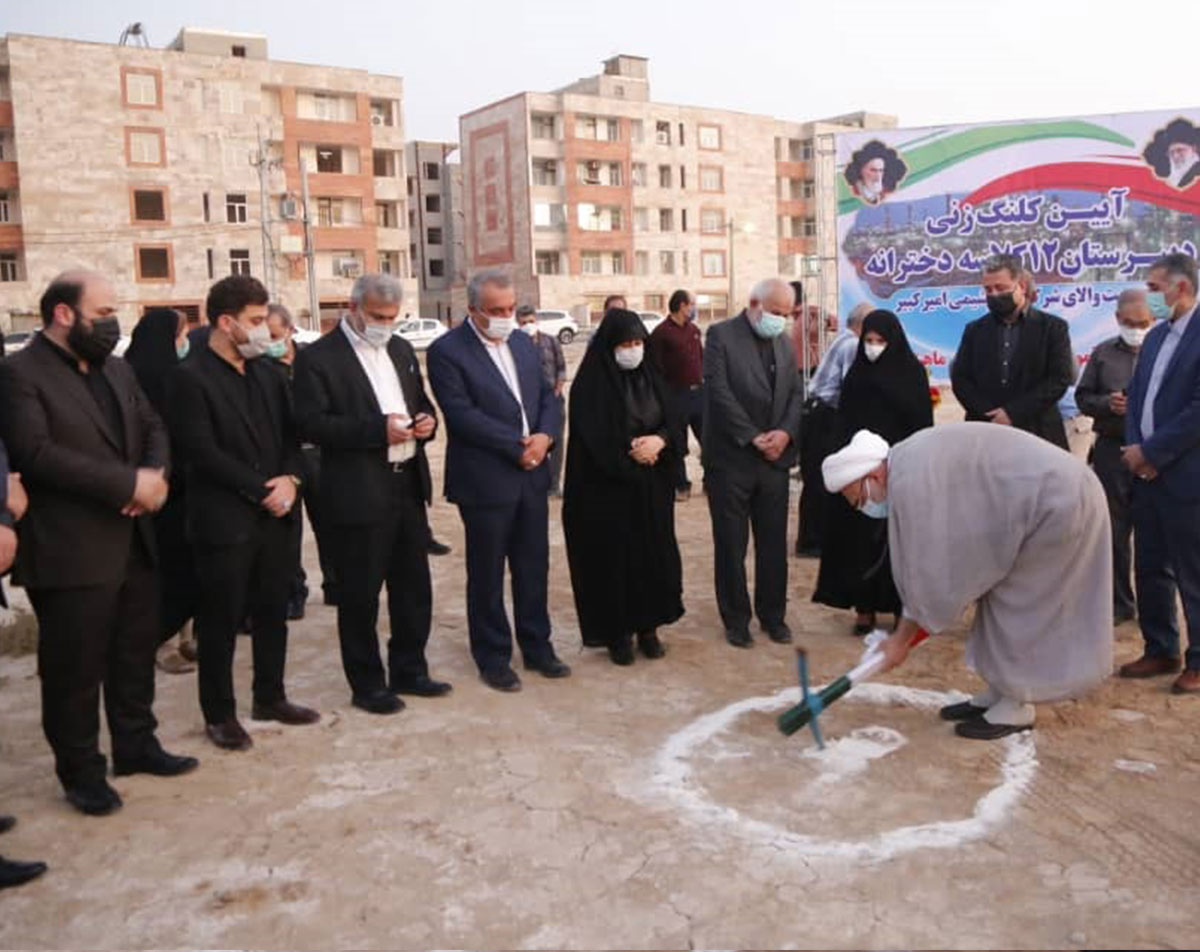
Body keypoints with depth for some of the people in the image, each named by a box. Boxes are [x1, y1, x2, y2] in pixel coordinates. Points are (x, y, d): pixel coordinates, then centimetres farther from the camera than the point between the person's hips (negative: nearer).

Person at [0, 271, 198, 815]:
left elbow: (152, 427, 12)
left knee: (136, 653, 17)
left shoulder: (116, 368, 13)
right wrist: (129, 483, -23)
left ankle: (136, 744, 33)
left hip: (133, 541, 7)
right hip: (70, 552, -7)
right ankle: (81, 771, 21)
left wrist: (156, 475, -10)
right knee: (75, 668, 5)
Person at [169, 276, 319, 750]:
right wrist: (261, 489, -15)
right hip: (223, 520, -6)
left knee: (272, 613, 14)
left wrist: (289, 479, -9)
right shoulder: (191, 377, -10)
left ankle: (270, 697, 29)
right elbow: (202, 452, -16)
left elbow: (289, 434, 10)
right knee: (221, 622, 5)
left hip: (273, 514, 6)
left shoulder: (267, 373, 10)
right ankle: (219, 714, 19)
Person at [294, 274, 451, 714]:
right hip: (357, 493, -6)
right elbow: (311, 423, -17)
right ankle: (367, 684, 19)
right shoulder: (318, 358, -8)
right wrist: (378, 429, -23)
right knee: (360, 595, 4)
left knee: (414, 586, 15)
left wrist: (427, 419, -2)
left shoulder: (401, 349, 13)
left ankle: (409, 670, 30)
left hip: (408, 485, 7)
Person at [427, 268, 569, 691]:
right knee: (487, 576, 7)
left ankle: (537, 648, 29)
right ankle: (493, 659, 21)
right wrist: (517, 446, -18)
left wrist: (545, 436, -10)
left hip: (531, 477, 6)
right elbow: (463, 414, -18)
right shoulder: (447, 351, -10)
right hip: (485, 482, -6)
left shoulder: (522, 343, 11)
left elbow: (548, 396, 10)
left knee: (534, 568, 14)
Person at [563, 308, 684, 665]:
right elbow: (595, 441, -14)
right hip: (607, 488, -5)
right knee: (614, 559, 2)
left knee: (654, 555, 8)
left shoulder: (649, 376, 8)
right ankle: (617, 634, 15)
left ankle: (648, 628, 22)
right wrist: (634, 454, -11)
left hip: (651, 488, 6)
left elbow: (671, 424, 7)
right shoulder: (590, 384, -11)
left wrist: (659, 441, -14)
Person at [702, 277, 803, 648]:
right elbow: (720, 392, -13)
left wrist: (785, 432, -8)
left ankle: (773, 615, 24)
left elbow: (795, 393, 10)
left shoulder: (784, 342, 13)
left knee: (774, 544, 10)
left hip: (775, 458, 5)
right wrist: (753, 437, -15)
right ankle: (736, 620, 17)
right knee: (731, 545, 5)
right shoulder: (721, 335, -5)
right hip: (731, 459, -5)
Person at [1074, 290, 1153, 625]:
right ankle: (1119, 603, 19)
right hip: (1112, 451, 2)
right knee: (1114, 530, 8)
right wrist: (1107, 404, -10)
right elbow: (1083, 398, 10)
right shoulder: (1103, 353, 9)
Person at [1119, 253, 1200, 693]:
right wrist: (1136, 449, -1)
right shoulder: (1156, 337, 14)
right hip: (1148, 471, 8)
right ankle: (1160, 651, 27)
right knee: (1150, 568, 14)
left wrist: (1151, 451, -15)